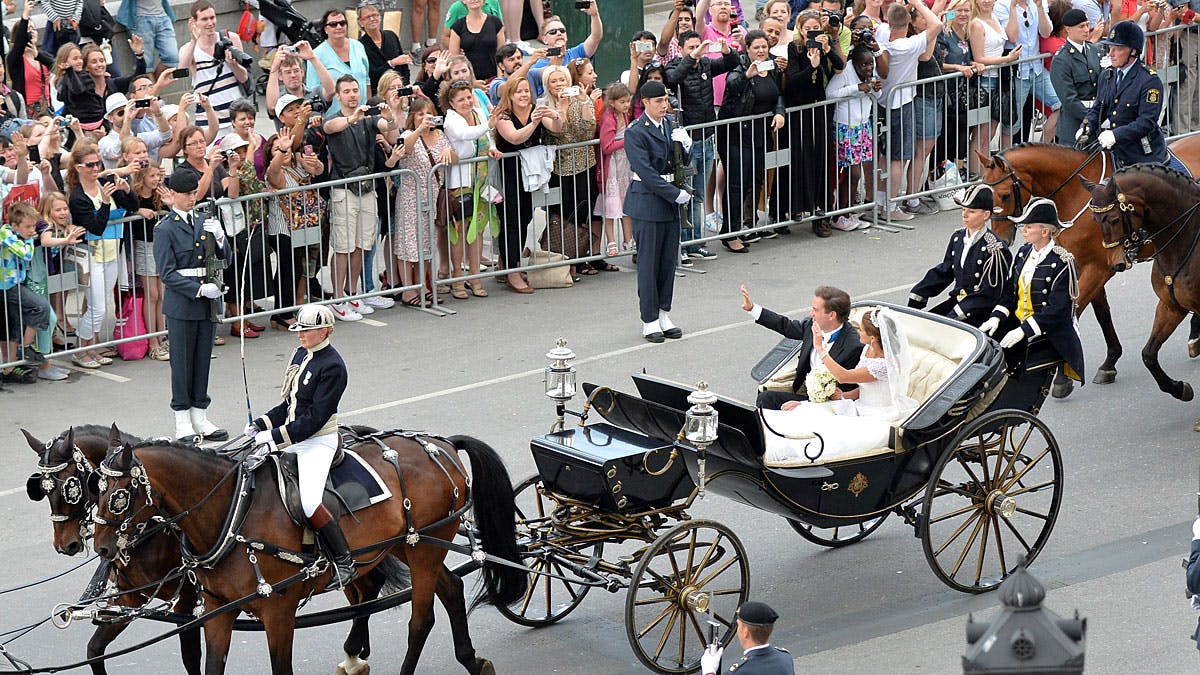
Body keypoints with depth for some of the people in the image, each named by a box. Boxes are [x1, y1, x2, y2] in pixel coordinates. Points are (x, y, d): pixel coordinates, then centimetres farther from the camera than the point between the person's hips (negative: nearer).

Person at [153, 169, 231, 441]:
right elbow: (167, 273, -12)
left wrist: (219, 237, -10)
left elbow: (225, 258, 10)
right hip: (181, 304, -5)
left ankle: (200, 418, 19)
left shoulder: (203, 222, 9)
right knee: (182, 362, 1)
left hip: (208, 302, 6)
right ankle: (183, 423, 7)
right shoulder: (165, 229, -8)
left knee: (203, 360, 11)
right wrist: (199, 289, -19)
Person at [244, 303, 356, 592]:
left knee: (309, 503, -24)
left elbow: (316, 418, -20)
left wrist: (275, 437, -22)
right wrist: (261, 425, 4)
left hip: (318, 442, -9)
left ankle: (344, 564, -12)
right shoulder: (300, 354, 11)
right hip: (292, 437, 9)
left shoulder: (332, 367, -16)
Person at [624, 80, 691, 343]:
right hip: (647, 201, -6)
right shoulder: (636, 132, -12)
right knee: (649, 261, -1)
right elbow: (646, 171, -17)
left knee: (669, 259, 8)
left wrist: (684, 144, -8)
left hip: (670, 200, 6)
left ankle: (664, 314, 17)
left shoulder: (670, 125, 9)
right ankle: (650, 320, 6)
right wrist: (676, 194, -17)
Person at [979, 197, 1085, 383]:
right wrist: (996, 318, -4)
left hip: (1050, 337, -7)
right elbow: (1010, 291, 15)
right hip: (1018, 326, 7)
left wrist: (1023, 331, -22)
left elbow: (1057, 310, -17)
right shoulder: (1023, 253, 10)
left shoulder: (1061, 262, -12)